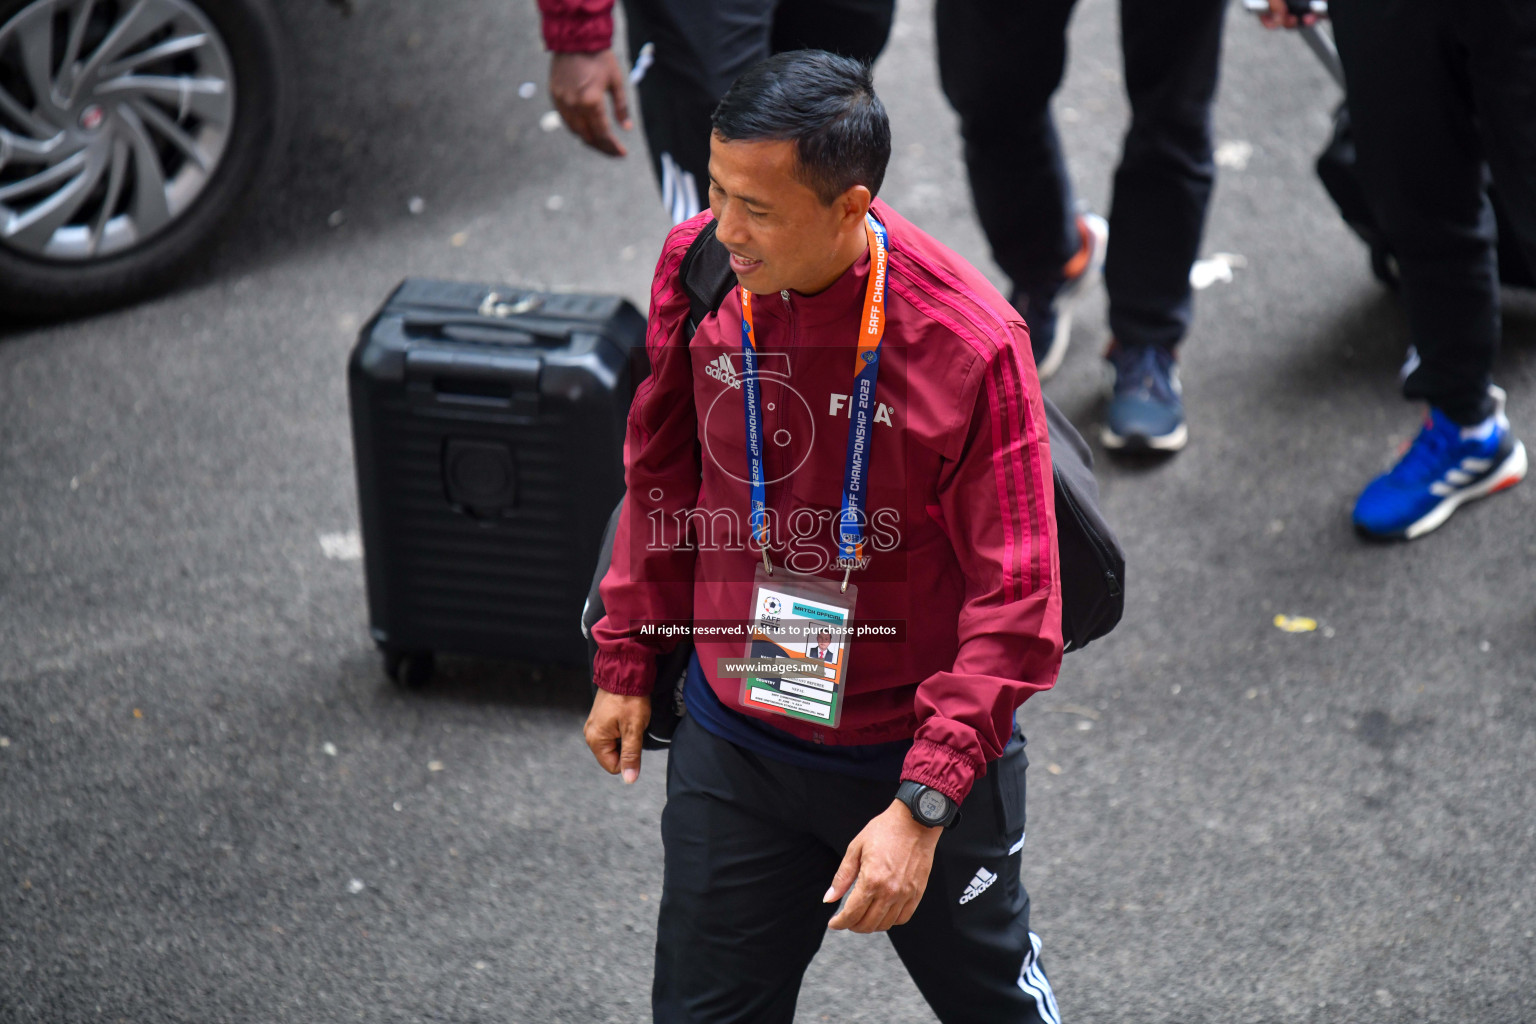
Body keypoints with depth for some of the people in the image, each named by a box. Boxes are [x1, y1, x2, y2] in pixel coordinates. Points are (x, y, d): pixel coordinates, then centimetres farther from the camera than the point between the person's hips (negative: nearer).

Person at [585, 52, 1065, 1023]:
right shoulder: (697, 268, -11)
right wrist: (627, 662, 11)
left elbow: (1015, 600, -21)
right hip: (731, 743, 4)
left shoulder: (969, 342, -25)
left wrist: (921, 807, -25)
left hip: (924, 755, -3)